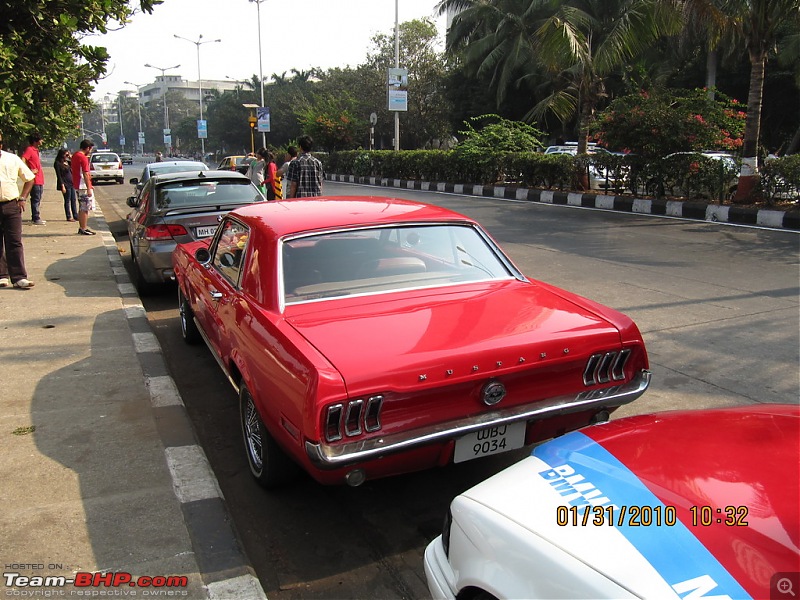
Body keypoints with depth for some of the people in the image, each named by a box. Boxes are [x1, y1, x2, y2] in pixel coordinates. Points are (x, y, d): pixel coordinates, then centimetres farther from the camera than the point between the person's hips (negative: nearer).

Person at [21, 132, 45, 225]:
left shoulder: (36, 150, 17)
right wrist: (30, 171, -18)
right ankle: (36, 219, -3)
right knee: (35, 199, -6)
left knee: (38, 199, 15)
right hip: (34, 180, -9)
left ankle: (37, 217, 22)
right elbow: (22, 161, -24)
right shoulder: (29, 149, -12)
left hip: (39, 180, 9)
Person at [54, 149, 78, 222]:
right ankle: (69, 217, 6)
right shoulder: (57, 163, -8)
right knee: (67, 201, -1)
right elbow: (59, 176, -12)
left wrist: (72, 158, 6)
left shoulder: (67, 162, 13)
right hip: (65, 184, -7)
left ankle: (75, 216, 15)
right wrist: (62, 186, -18)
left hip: (71, 183, 7)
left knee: (74, 200, 9)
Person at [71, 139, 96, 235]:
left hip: (78, 186, 10)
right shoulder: (83, 158, -15)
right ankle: (83, 229, -4)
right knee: (85, 209, -5)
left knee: (81, 208, 15)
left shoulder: (75, 156, 14)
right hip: (84, 186, -10)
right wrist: (89, 189, -19)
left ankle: (81, 228, 20)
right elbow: (85, 174, -19)